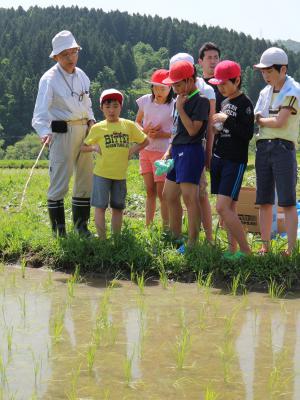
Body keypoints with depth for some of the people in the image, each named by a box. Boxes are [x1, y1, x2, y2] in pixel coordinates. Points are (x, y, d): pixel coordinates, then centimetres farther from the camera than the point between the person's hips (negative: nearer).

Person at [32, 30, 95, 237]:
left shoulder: (82, 76, 10)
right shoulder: (50, 79, -10)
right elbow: (41, 111, -19)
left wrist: (91, 119, 2)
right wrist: (45, 132, -37)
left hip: (84, 131, 7)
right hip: (61, 132, -7)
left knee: (86, 180, 13)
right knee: (59, 184, -6)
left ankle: (81, 225, 25)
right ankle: (59, 231, 3)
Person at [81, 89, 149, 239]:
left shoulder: (128, 125, 4)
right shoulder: (97, 128, 0)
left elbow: (145, 141, 14)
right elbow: (83, 147, 8)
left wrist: (133, 149, -1)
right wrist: (94, 147, -11)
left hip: (120, 174, 2)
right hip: (102, 174, -2)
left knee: (118, 207, 10)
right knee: (100, 206, -2)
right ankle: (102, 239, 3)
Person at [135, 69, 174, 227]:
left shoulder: (174, 106, -11)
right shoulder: (146, 101, 2)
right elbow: (137, 122, 13)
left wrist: (162, 134, -17)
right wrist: (145, 131, -7)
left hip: (163, 152, -5)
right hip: (145, 149, 5)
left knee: (162, 192, -7)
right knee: (150, 191, 12)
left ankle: (166, 228, 0)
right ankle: (148, 226, 19)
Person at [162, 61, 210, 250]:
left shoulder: (201, 100, -11)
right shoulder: (182, 100, 16)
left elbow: (192, 130, -19)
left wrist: (180, 108, -14)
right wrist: (169, 151, 18)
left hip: (191, 151, -10)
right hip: (177, 150, 10)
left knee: (190, 198, -10)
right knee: (169, 195, 15)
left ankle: (192, 242, -7)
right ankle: (175, 236, 26)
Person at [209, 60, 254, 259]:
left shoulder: (244, 103, -9)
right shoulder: (225, 102, 14)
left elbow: (248, 134, -16)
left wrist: (227, 120, -19)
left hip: (235, 161, -8)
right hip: (219, 159, 8)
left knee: (223, 207, -15)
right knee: (229, 208, 8)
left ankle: (245, 249, -8)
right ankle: (233, 249, 13)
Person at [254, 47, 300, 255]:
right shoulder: (265, 92, 16)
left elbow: (279, 122, -13)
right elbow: (254, 119, 12)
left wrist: (260, 119, 1)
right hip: (263, 147, 6)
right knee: (264, 201, 7)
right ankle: (265, 246, 15)